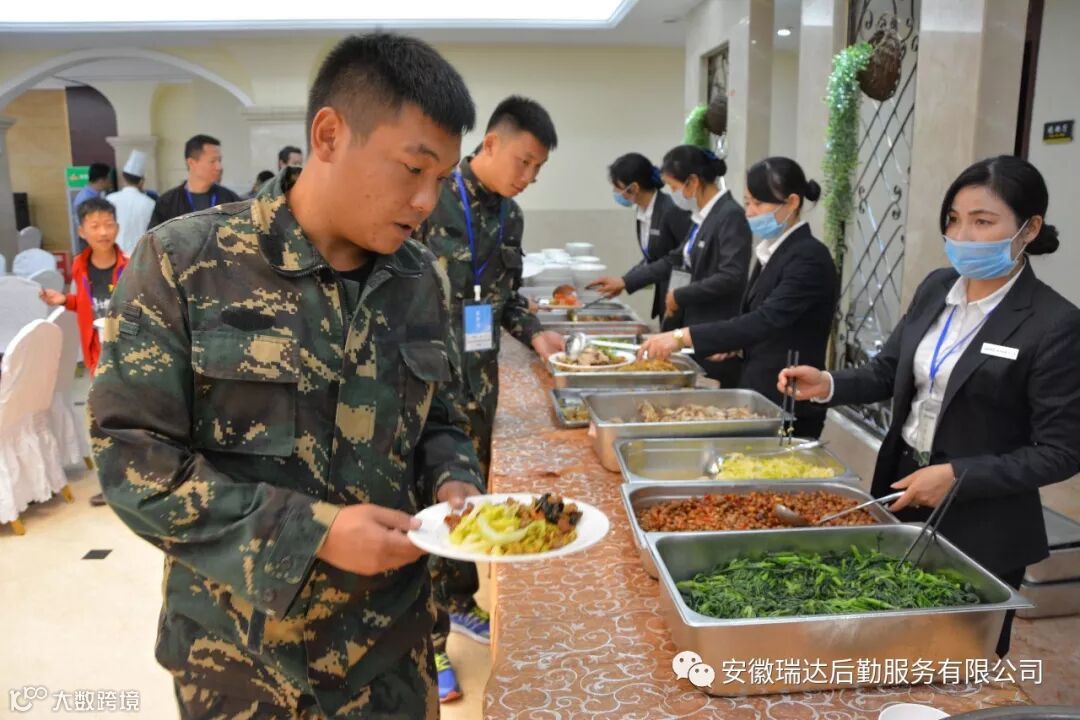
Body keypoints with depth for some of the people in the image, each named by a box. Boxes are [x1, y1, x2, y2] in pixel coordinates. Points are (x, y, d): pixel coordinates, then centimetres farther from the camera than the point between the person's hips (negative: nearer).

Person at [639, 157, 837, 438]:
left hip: (791, 406, -8)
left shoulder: (809, 258, -18)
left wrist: (683, 337, -32)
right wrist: (734, 344, -1)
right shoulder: (772, 250, 9)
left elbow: (767, 319, -28)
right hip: (760, 391, 8)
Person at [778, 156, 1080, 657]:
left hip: (981, 529, -5)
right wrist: (828, 385, -10)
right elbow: (888, 370, 8)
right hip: (902, 492, 6)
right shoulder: (936, 288, 1)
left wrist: (957, 476, -22)